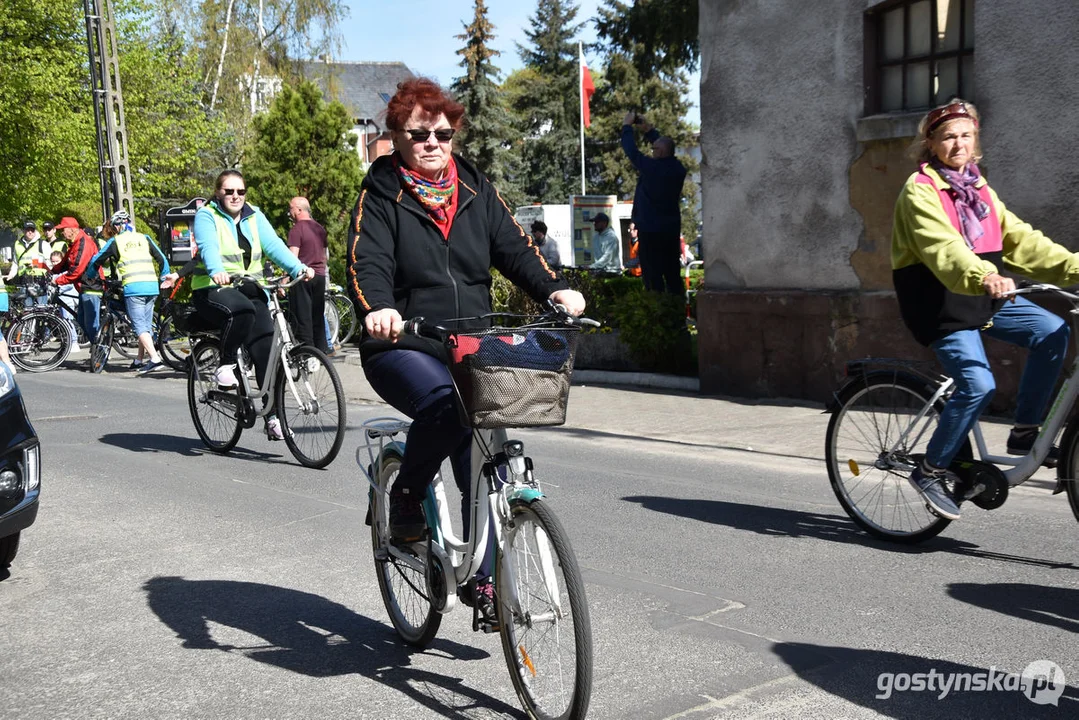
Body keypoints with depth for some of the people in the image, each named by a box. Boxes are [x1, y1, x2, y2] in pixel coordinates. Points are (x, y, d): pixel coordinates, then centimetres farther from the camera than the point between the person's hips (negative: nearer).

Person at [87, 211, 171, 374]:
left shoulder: (115, 241, 7)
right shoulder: (144, 238, 16)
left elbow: (96, 261, 13)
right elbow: (163, 259, 15)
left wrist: (88, 277, 30)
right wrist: (164, 278, 28)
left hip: (133, 288, -4)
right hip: (151, 286, 4)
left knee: (140, 326, -6)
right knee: (146, 324, 13)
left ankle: (155, 359, -20)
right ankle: (139, 360, 20)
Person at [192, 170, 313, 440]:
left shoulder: (254, 216, 10)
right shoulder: (206, 216, -2)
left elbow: (273, 244, -5)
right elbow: (208, 247, -22)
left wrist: (299, 268, -23)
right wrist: (217, 272, -43)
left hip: (249, 289, 4)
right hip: (213, 290, -4)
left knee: (266, 349, -11)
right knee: (242, 309, -37)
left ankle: (272, 416, -7)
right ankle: (225, 365, -15)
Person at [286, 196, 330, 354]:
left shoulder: (297, 229, -11)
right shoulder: (320, 228, 12)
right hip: (320, 276, 7)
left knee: (302, 316, -2)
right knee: (318, 315, 12)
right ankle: (322, 348, 14)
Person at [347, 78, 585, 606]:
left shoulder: (475, 190, 14)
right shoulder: (380, 195, 1)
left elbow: (514, 247, 5)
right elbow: (367, 263, -14)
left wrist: (554, 288, -15)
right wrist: (377, 309, -36)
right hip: (401, 348, -4)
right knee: (446, 406, -34)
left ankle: (482, 578, 10)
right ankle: (404, 503, -9)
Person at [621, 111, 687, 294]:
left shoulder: (651, 167, -17)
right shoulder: (678, 169, 1)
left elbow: (630, 149, -5)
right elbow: (665, 145, 18)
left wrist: (627, 126, 10)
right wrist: (648, 129, 25)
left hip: (650, 230, -7)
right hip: (672, 229, 7)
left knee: (652, 274, -3)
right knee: (672, 272, 12)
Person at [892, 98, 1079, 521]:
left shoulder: (978, 188, 13)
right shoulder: (920, 189, -11)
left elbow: (1017, 239, 6)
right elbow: (942, 247, -28)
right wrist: (982, 277, -46)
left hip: (984, 298, 7)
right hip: (939, 304, -7)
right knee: (978, 386, -19)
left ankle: (1024, 435, 1)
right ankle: (930, 472, -2)